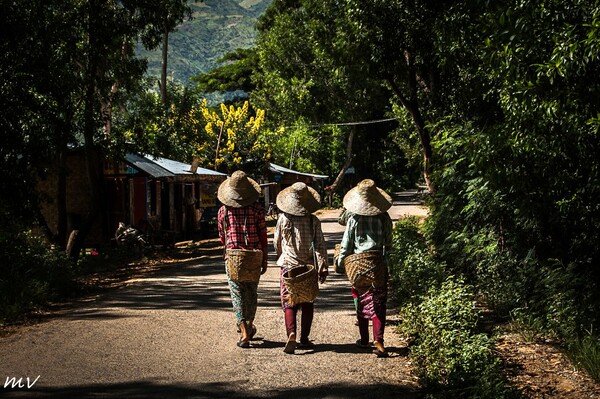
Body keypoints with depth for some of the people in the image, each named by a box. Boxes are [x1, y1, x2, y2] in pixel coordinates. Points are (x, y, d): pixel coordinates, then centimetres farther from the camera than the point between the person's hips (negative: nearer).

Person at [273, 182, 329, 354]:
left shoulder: (283, 219, -5)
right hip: (309, 267, 0)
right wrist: (323, 268, -5)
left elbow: (277, 242, 7)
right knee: (307, 304, 14)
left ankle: (291, 334, -20)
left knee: (289, 304, 2)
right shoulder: (313, 221, -7)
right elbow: (320, 245, -10)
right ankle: (304, 339, 18)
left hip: (288, 266, 0)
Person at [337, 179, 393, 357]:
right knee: (379, 304, 1)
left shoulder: (354, 218, -7)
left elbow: (346, 243, -2)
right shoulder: (384, 218, -4)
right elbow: (388, 243, 3)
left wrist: (340, 262, 9)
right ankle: (378, 340, -14)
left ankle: (364, 339, 24)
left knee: (362, 303, 14)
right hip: (379, 264, 0)